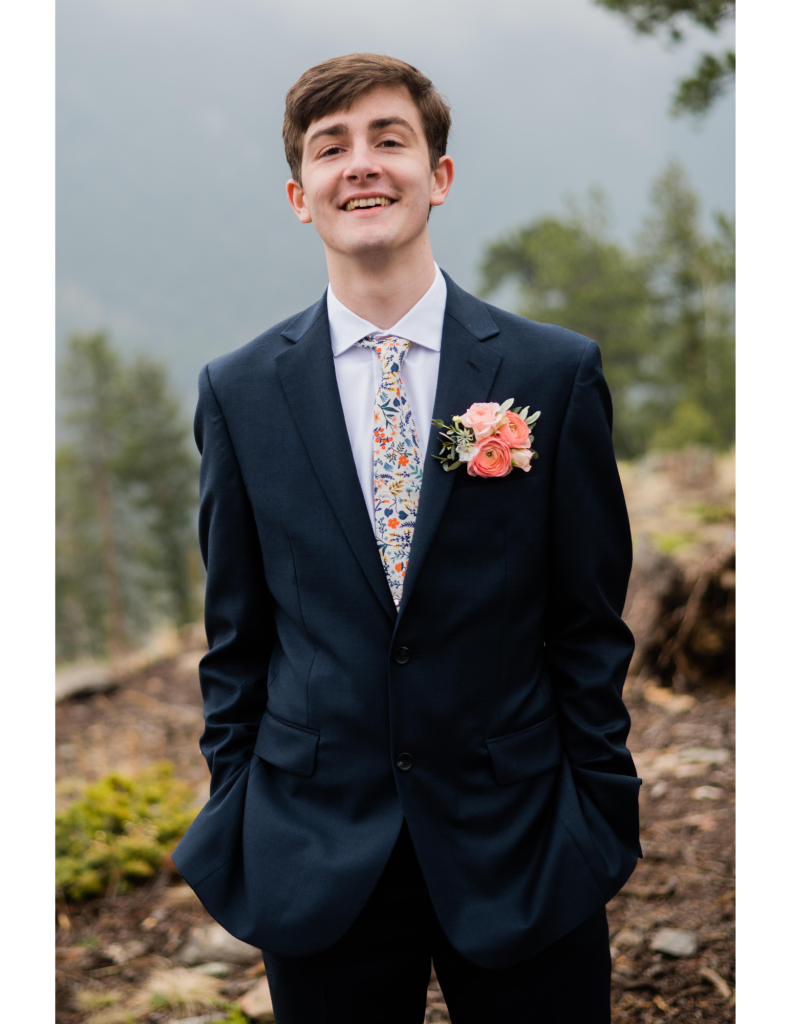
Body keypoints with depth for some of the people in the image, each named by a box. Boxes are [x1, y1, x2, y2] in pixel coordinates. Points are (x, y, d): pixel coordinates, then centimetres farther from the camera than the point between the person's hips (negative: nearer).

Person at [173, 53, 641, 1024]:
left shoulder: (556, 373, -3)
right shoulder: (239, 392, 1)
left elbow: (589, 624, 0)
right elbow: (236, 639, 6)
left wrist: (603, 825, 0)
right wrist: (234, 827, 5)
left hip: (519, 851, 0)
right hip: (314, 861, 1)